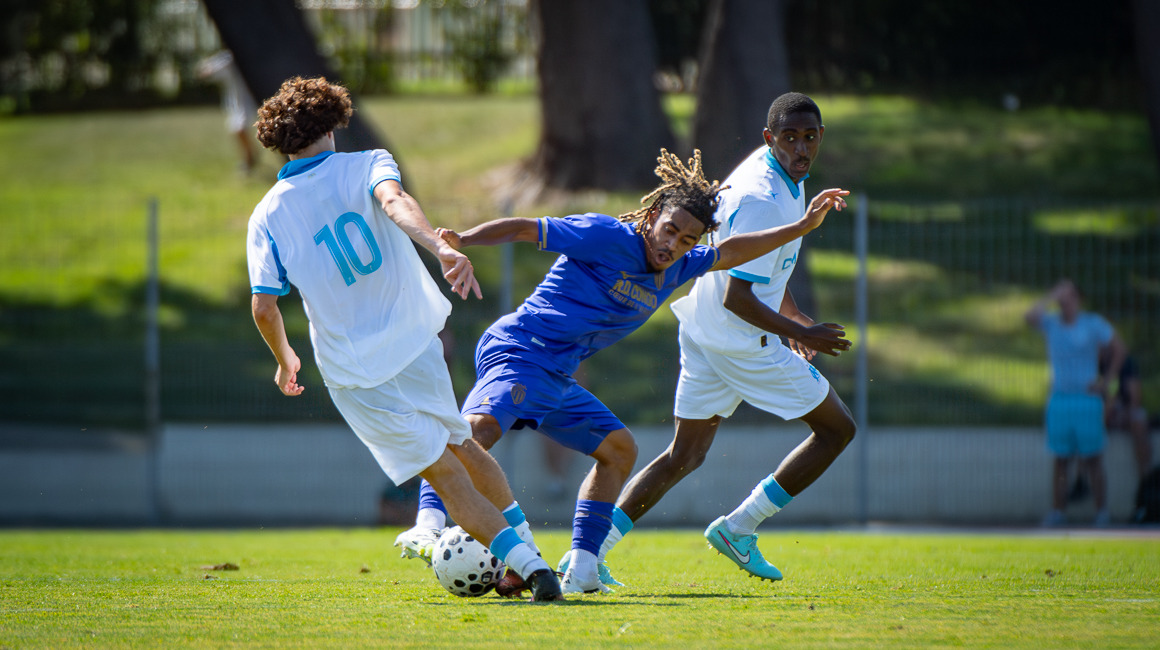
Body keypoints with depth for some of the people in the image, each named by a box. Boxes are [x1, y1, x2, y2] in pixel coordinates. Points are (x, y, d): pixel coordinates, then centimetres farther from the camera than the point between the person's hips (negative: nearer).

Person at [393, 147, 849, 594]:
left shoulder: (678, 268, 12)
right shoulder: (606, 237, -11)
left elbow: (730, 254, 25)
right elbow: (525, 229, -12)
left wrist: (802, 227, 21)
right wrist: (459, 241, -24)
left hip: (556, 380, 9)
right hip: (517, 352, -9)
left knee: (619, 449, 15)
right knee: (480, 425, -34)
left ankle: (581, 567, 16)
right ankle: (429, 523, -50)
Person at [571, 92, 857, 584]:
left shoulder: (773, 170, 7)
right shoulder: (762, 200, -25)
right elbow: (736, 298, -26)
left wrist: (792, 316, 25)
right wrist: (801, 334, -16)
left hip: (703, 334, 10)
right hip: (743, 341, -9)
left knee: (684, 456, 13)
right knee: (836, 428, 5)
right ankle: (738, 528, 6)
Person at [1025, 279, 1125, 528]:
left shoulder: (1094, 324, 0)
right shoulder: (1051, 323, 7)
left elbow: (1118, 349, 7)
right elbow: (1030, 317, -13)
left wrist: (1107, 380, 1)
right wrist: (1052, 297, -11)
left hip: (1087, 398, -3)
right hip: (1059, 399, 3)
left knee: (1092, 460, -1)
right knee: (1060, 460, 3)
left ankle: (1102, 512, 6)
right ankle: (1057, 512, 7)